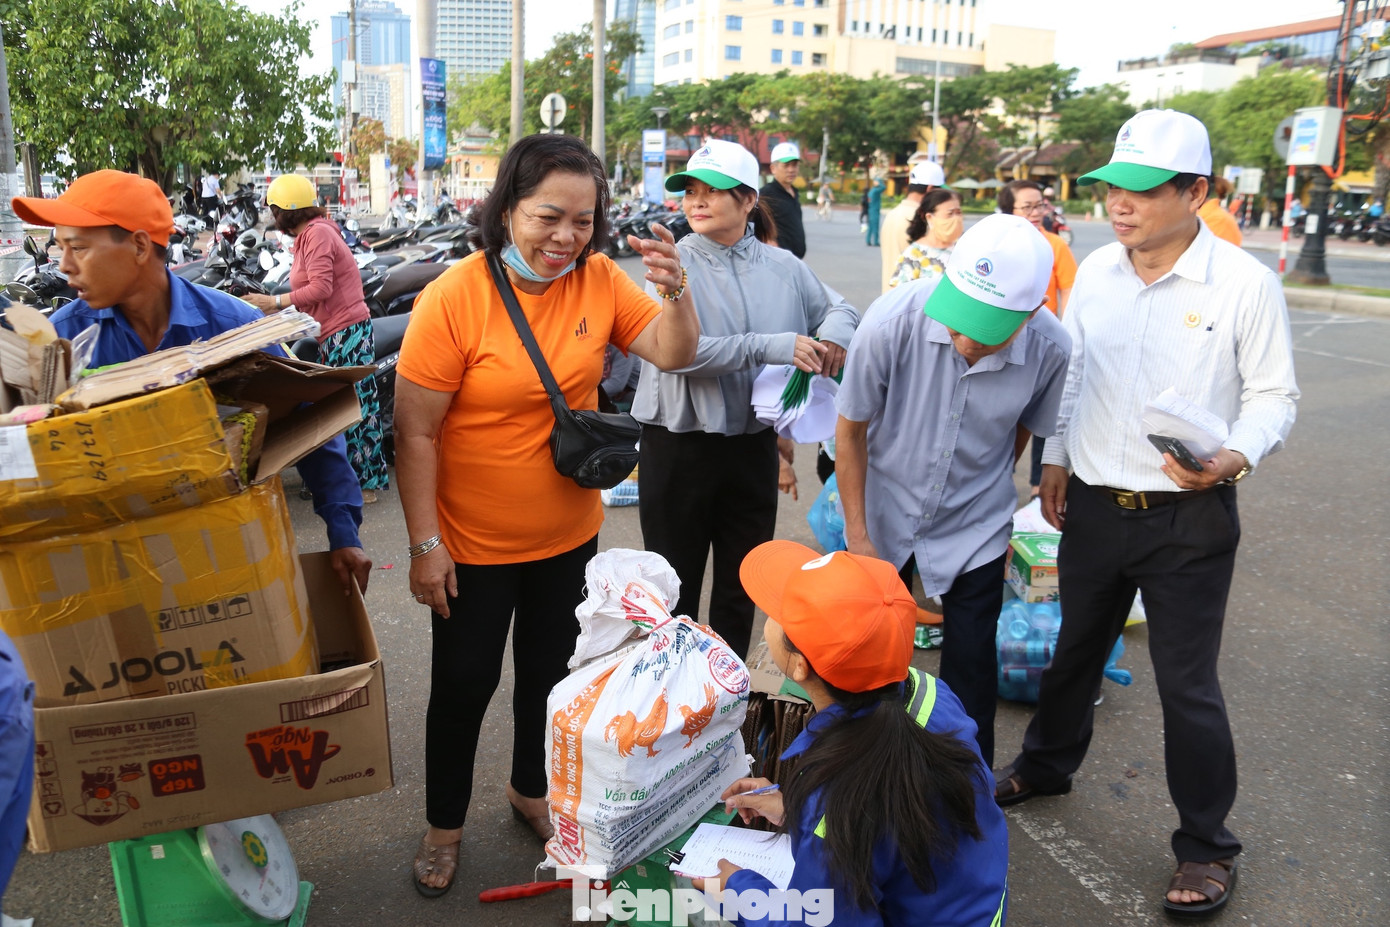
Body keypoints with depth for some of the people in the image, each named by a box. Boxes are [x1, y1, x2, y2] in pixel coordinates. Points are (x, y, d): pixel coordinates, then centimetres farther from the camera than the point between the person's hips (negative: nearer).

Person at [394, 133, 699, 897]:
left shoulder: (599, 280, -7)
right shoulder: (454, 298, -20)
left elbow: (673, 354, -8)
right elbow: (415, 432, -18)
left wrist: (674, 291, -27)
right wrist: (425, 544, -17)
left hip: (568, 534, 5)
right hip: (474, 545, -4)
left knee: (550, 672, 23)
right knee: (463, 683, 13)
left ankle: (530, 790, 49)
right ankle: (444, 823, 38)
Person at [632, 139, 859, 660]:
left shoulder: (783, 267, 1)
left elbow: (838, 308, 16)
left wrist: (835, 330, -10)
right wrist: (774, 347, -28)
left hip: (753, 445, 4)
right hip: (679, 446, -3)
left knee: (742, 583, 19)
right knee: (676, 585, 12)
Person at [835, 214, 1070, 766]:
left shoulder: (1051, 348, -23)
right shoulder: (892, 322, -28)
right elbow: (851, 429, -12)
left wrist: (988, 494, 12)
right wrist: (857, 534, -8)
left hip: (974, 531, 0)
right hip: (885, 515, 0)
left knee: (970, 667, 4)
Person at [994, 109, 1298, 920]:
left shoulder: (1245, 284, -13)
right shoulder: (1094, 272, 1)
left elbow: (1274, 395, -7)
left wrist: (1235, 458, -26)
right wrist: (1057, 458, 13)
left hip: (1190, 518, -4)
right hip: (1095, 506, 4)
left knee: (1188, 684, 4)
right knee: (1077, 649, 22)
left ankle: (1208, 846, 25)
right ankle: (1047, 765, 46)